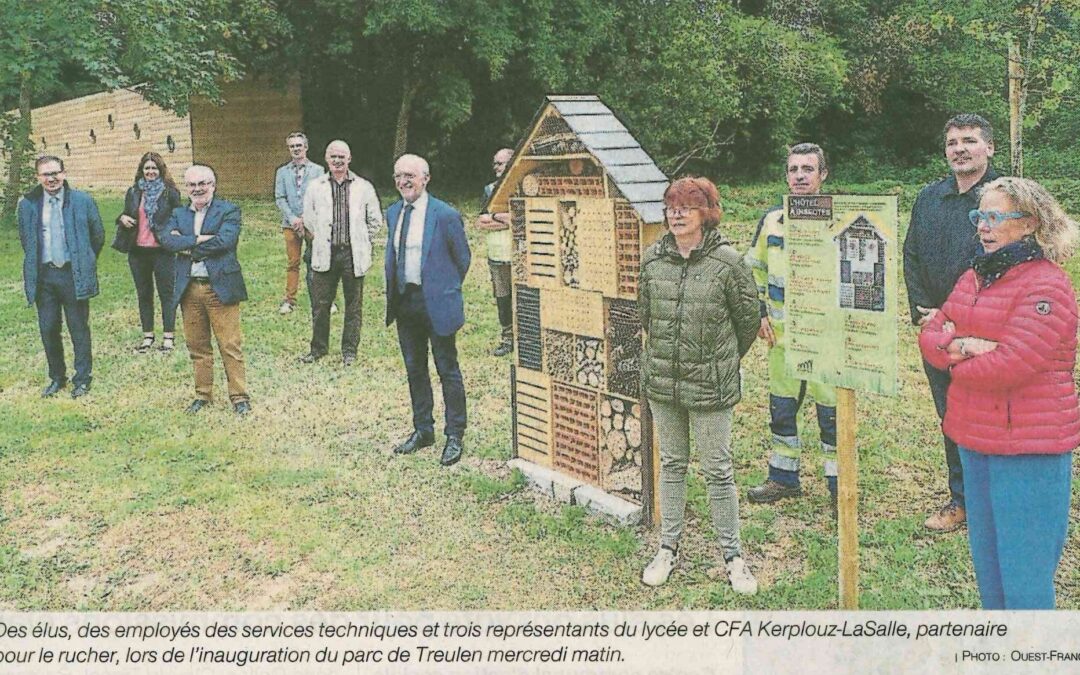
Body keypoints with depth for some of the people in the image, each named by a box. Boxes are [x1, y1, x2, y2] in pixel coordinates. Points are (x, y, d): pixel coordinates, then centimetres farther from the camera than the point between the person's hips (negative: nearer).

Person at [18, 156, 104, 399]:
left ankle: (82, 379, 16)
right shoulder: (28, 204, 3)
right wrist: (34, 265, 14)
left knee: (79, 329, 5)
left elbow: (98, 235, 6)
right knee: (48, 330, 7)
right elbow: (25, 240, 16)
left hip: (73, 274, -2)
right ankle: (57, 378, 23)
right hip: (43, 276, 3)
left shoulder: (83, 201, -3)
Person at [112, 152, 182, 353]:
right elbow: (126, 214, 19)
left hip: (163, 251, -4)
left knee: (167, 294, 2)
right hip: (138, 250, 5)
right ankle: (148, 336, 21)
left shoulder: (170, 192, -3)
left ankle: (168, 336, 9)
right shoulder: (133, 192, 9)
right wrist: (122, 218, -4)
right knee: (143, 295, 11)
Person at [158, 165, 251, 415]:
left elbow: (225, 240, -16)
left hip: (220, 288, -4)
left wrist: (187, 245, -8)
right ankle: (203, 394, 25)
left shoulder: (229, 211, 1)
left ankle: (239, 396, 7)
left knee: (230, 346, -2)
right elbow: (166, 238, -5)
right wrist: (199, 239, -17)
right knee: (197, 346, 12)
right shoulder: (179, 214, 13)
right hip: (189, 289, 4)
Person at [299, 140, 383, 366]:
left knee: (353, 305, 6)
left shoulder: (363, 187, 2)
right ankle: (318, 348, 21)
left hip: (353, 254, -1)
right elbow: (308, 218, 15)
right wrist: (320, 238, 11)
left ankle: (349, 350, 19)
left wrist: (362, 241, 8)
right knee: (320, 304, 6)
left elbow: (376, 220, 8)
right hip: (325, 254, 1)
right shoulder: (315, 187, 5)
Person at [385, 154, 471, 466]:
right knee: (414, 369, 15)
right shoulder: (393, 212, 8)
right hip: (404, 301, 7)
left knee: (448, 370, 3)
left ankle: (455, 437, 13)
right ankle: (422, 431, 29)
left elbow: (463, 258, -3)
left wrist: (447, 290, 2)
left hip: (436, 303, -7)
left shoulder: (446, 215, -12)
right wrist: (393, 291, 13)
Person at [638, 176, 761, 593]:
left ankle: (732, 555, 19)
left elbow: (749, 320, 0)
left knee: (718, 471, 4)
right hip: (661, 382, 4)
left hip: (710, 386, -4)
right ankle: (668, 548, 27)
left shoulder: (726, 261, -11)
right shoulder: (653, 259, 1)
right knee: (671, 465, 15)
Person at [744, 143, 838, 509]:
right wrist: (761, 314, 9)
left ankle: (839, 485, 16)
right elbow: (754, 268, 16)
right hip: (782, 335, 4)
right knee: (781, 408, 13)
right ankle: (783, 477, 29)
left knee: (833, 411, 2)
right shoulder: (771, 219, 7)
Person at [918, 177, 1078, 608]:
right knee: (986, 558, 21)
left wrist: (953, 359, -7)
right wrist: (957, 345, -17)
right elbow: (929, 334, 6)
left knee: (1024, 574, 1)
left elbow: (1010, 365, -25)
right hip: (975, 440, 8)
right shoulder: (974, 278, 10)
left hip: (1029, 449, -8)